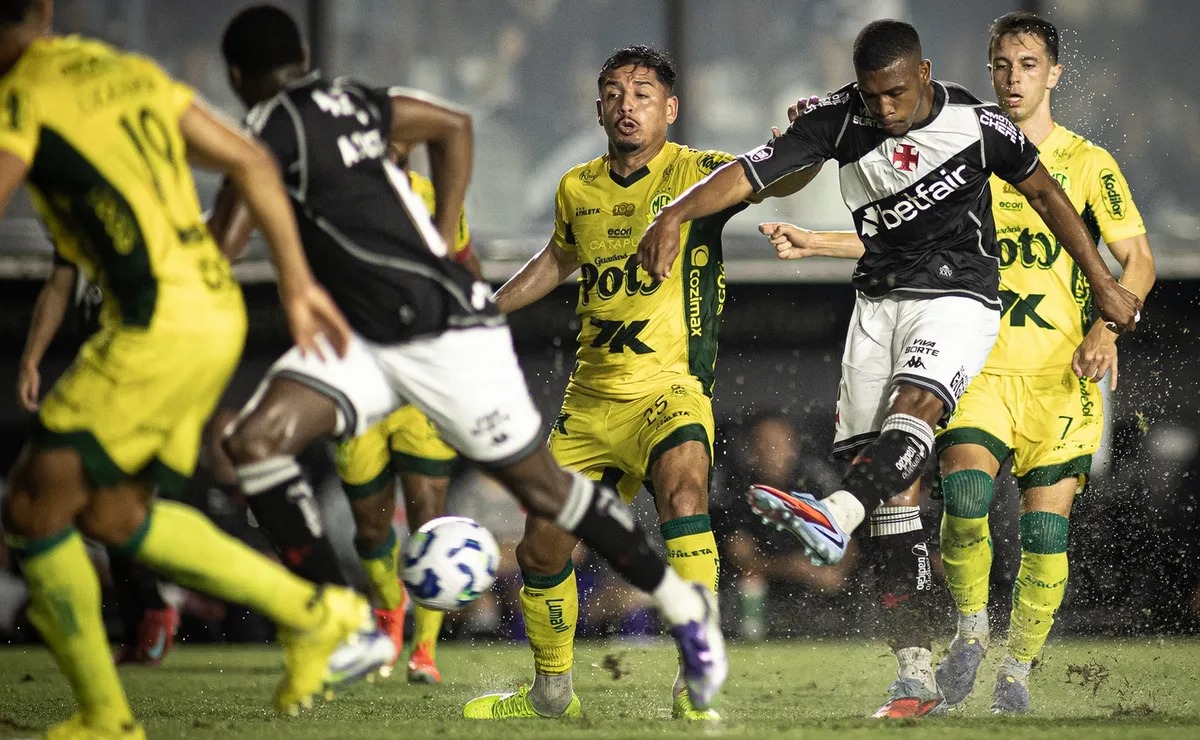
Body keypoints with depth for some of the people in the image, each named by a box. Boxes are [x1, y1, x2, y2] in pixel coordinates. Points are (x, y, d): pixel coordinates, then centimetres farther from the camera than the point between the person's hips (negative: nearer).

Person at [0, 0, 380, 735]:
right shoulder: (131, 71, 17)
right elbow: (253, 163, 19)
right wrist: (298, 284, 22)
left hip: (159, 326, -8)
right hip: (219, 310, 8)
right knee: (111, 515, 19)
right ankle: (310, 612, 22)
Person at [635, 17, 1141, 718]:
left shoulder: (975, 123, -12)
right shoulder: (841, 117, -7)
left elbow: (1042, 191, 3)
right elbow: (754, 170, -15)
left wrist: (1102, 283, 9)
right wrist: (676, 214, -31)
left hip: (959, 298, -3)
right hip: (879, 301, 3)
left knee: (913, 408, -34)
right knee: (893, 488, -4)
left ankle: (835, 517, -60)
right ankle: (917, 671, -5)